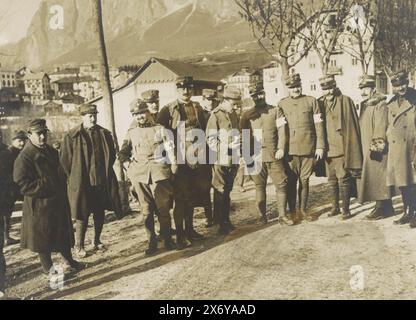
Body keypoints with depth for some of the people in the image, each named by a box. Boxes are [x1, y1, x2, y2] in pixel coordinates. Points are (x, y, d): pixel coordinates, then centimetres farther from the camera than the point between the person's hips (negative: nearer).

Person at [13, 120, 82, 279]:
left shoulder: (51, 151, 9)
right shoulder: (25, 157, -16)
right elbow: (22, 184, -21)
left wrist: (62, 191, 10)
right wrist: (45, 187, -23)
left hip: (58, 201, 8)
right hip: (40, 205, -8)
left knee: (63, 232, 18)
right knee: (43, 237, 6)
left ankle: (69, 261, 33)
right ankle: (48, 268, 22)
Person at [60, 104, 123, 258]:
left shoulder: (105, 134, 6)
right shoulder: (71, 136, -5)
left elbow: (112, 155, 15)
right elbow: (65, 160, -1)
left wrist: (107, 173, 10)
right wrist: (74, 178, 0)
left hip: (103, 182, 4)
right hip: (82, 182, -3)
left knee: (100, 213, 13)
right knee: (82, 215, 2)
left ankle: (97, 241, 29)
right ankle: (79, 246, 13)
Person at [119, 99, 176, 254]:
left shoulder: (159, 129, 8)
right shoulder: (131, 133, 13)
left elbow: (170, 149, 7)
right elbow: (122, 153, 21)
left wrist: (173, 165, -2)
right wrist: (127, 165, 6)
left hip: (158, 173, -2)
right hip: (139, 176, 2)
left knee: (163, 208, 0)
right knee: (146, 210, 5)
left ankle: (167, 239, 14)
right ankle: (152, 241, 14)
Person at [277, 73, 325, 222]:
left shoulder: (311, 101, 6)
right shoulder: (282, 104, 7)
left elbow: (318, 125, 4)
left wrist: (320, 146, -1)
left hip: (309, 148, 0)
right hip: (290, 149, 0)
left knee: (304, 181, 8)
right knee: (291, 181, 2)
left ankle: (303, 210, 20)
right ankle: (292, 211, 13)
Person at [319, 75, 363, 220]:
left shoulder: (345, 101, -3)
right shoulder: (321, 103, 9)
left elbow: (352, 126, -5)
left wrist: (350, 150, -8)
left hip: (341, 147, -5)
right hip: (327, 148, 5)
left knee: (343, 178, -4)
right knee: (332, 179, 13)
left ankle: (346, 209, 7)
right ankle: (335, 207, 25)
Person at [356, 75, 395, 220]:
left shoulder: (380, 105, -10)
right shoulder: (364, 105, 17)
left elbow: (381, 127, -18)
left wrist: (376, 146, -22)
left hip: (376, 149, -9)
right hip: (366, 149, 9)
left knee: (377, 178, -6)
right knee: (371, 178, 11)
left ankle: (384, 208, 2)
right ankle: (382, 206, 19)